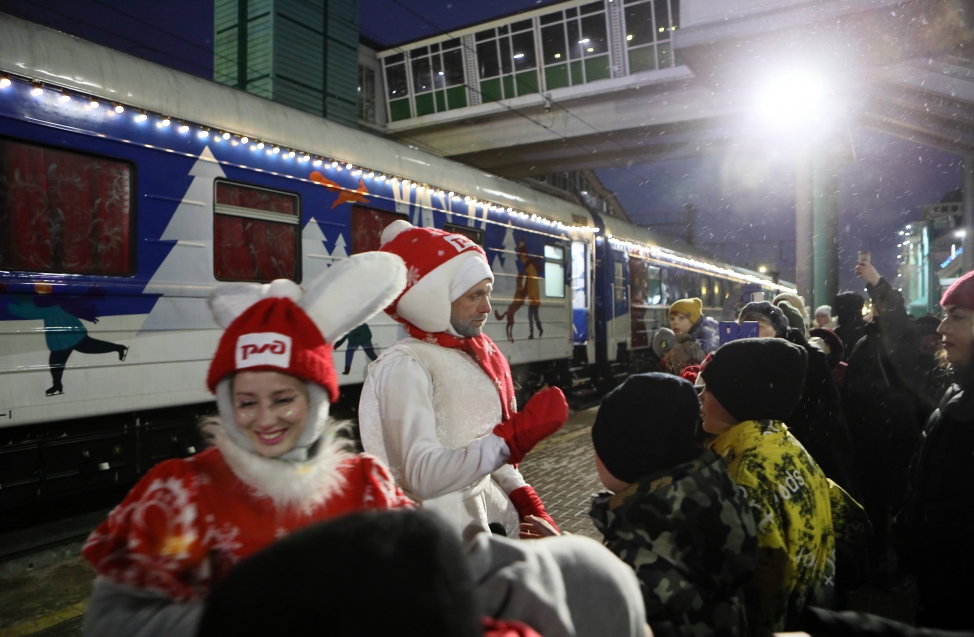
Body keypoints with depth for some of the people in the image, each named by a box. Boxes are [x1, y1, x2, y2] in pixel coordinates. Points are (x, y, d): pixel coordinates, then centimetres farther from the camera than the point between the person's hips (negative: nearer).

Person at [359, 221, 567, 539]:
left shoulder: (474, 355, 4)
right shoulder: (403, 367, -20)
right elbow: (424, 477, -28)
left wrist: (529, 507, 5)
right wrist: (517, 434, -33)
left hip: (493, 517, 7)